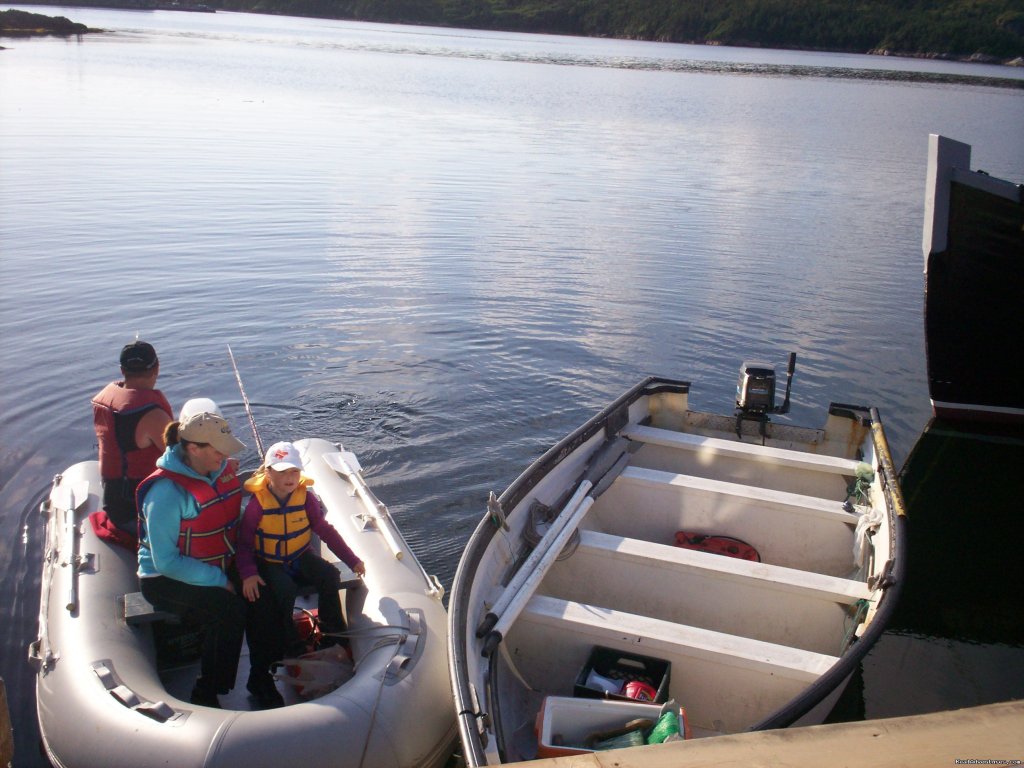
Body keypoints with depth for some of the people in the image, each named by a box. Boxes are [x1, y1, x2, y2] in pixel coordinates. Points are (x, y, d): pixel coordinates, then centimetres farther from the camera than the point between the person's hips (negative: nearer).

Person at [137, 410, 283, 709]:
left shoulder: (221, 470, -1)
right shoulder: (166, 491, -24)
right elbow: (166, 562, -23)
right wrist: (218, 580, -24)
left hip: (220, 569, 7)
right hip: (167, 580, -7)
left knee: (260, 597, -19)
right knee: (229, 609, -29)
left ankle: (260, 679, -4)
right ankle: (206, 695, -13)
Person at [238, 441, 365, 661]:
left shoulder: (306, 498, -6)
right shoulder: (257, 503, -15)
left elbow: (325, 530, -2)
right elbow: (245, 542, -12)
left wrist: (352, 560, -5)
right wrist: (248, 573, -28)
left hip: (300, 556, 3)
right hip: (269, 563, -3)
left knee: (330, 575, -24)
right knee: (285, 591, -32)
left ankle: (333, 633, -3)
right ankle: (288, 645, -7)